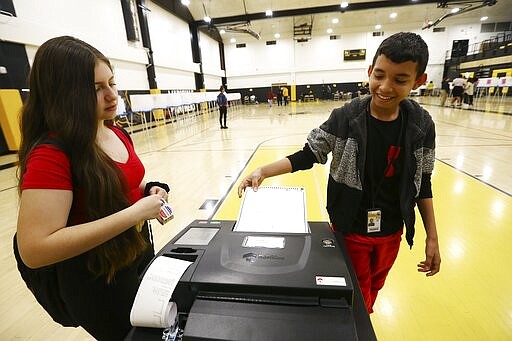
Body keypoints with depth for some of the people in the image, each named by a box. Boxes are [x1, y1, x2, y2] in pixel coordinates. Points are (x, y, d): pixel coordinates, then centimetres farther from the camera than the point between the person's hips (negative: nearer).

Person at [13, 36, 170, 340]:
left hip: (140, 254, 7)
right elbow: (34, 250, -30)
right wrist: (134, 213, -33)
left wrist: (149, 191, -8)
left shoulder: (117, 134, -1)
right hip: (98, 281, -7)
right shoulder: (50, 154, -25)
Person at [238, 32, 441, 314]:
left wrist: (432, 238, 3)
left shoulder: (422, 126, -9)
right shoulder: (344, 118, -18)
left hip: (391, 233, 4)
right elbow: (308, 156, -13)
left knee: (374, 286, 27)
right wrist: (263, 171, -26)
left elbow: (422, 184, 0)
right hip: (351, 229, -3)